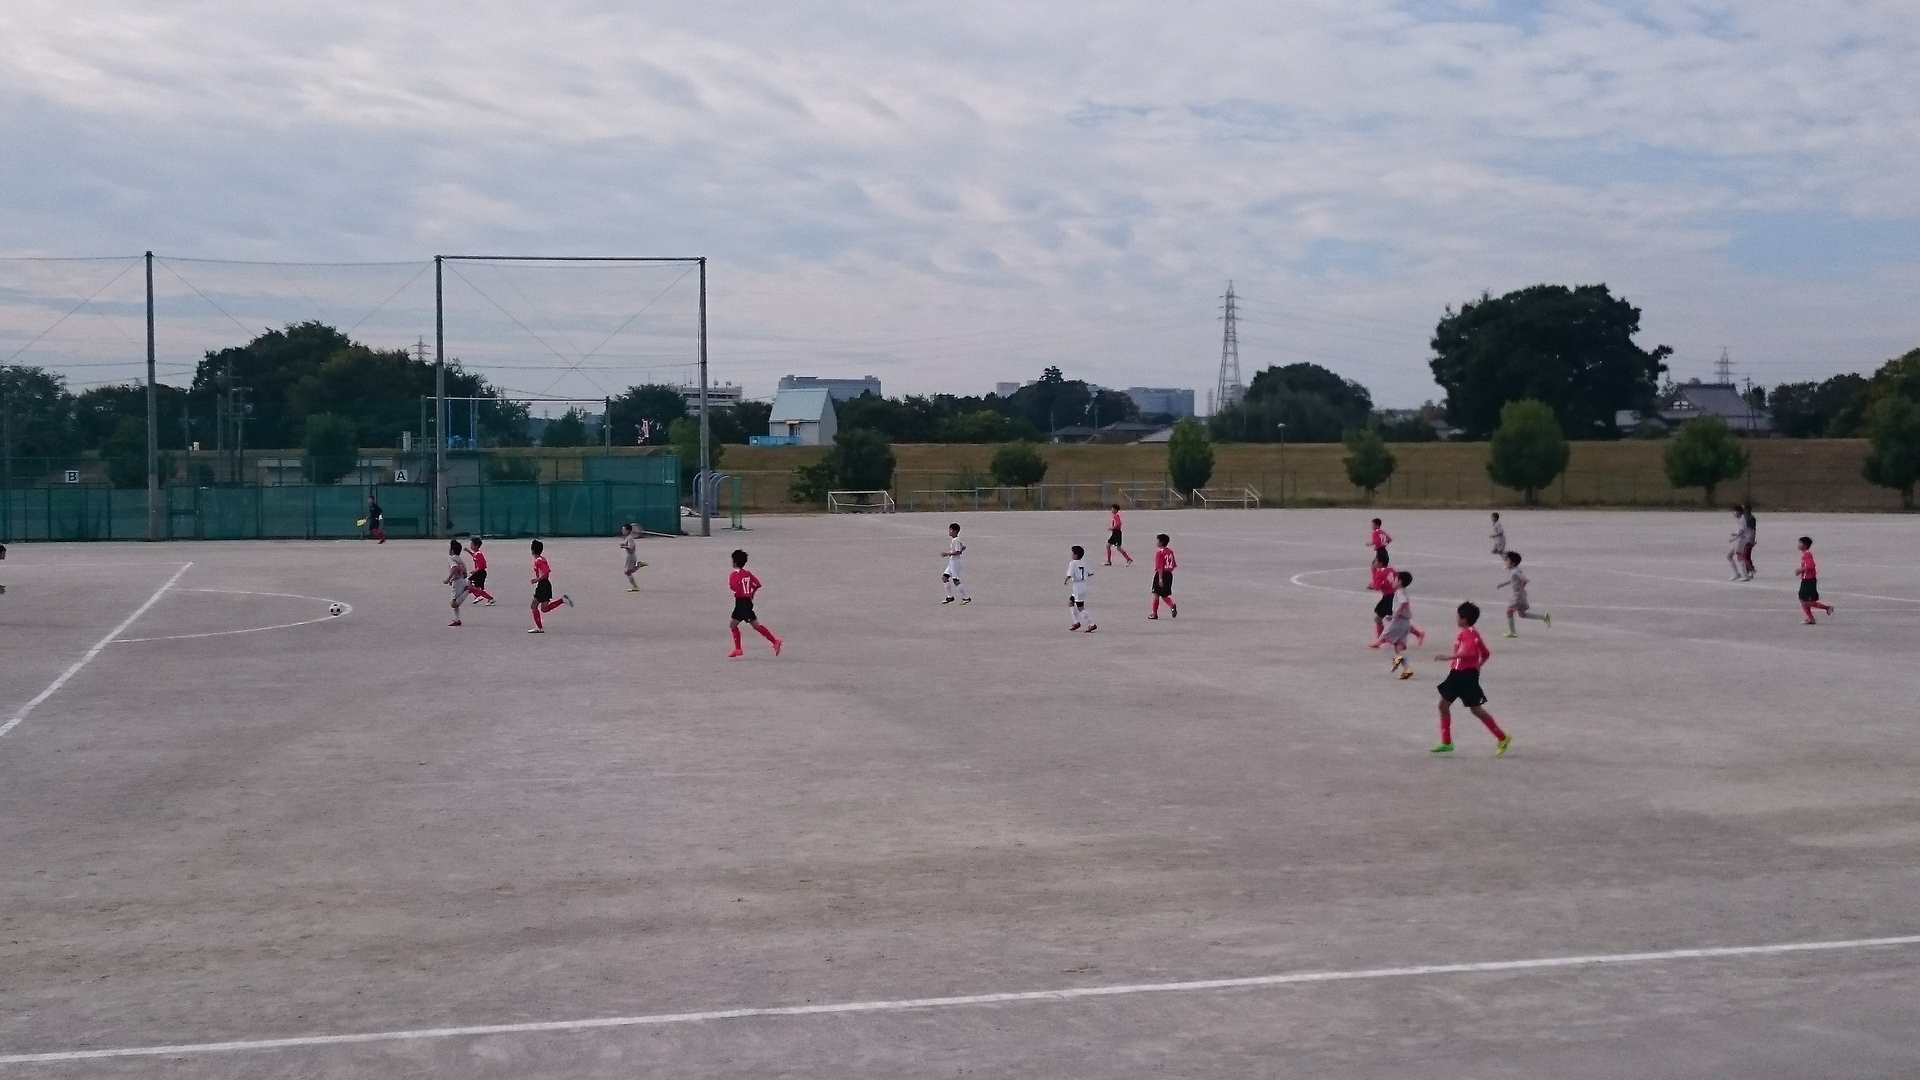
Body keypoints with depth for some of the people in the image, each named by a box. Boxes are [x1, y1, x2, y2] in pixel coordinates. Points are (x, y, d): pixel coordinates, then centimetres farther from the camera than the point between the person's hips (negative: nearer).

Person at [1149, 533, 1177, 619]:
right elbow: (1174, 565, 11)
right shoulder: (1170, 552, 7)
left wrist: (1160, 579, -22)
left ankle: (1154, 613, 12)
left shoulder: (1159, 553, -15)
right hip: (1169, 575, 7)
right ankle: (1172, 605, -10)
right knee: (1164, 595, 16)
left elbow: (1160, 567, -21)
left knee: (1156, 594, 6)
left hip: (1161, 575, -7)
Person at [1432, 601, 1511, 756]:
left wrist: (1449, 656, -31)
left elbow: (1468, 652, -35)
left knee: (1476, 709, -2)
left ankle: (1502, 738, 9)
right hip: (1457, 674, 10)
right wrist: (1477, 666, 20)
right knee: (1443, 704, 9)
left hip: (1467, 676, -10)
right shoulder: (1471, 633, 14)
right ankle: (1446, 742, 12)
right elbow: (1486, 653, 19)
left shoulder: (1468, 633, -17)